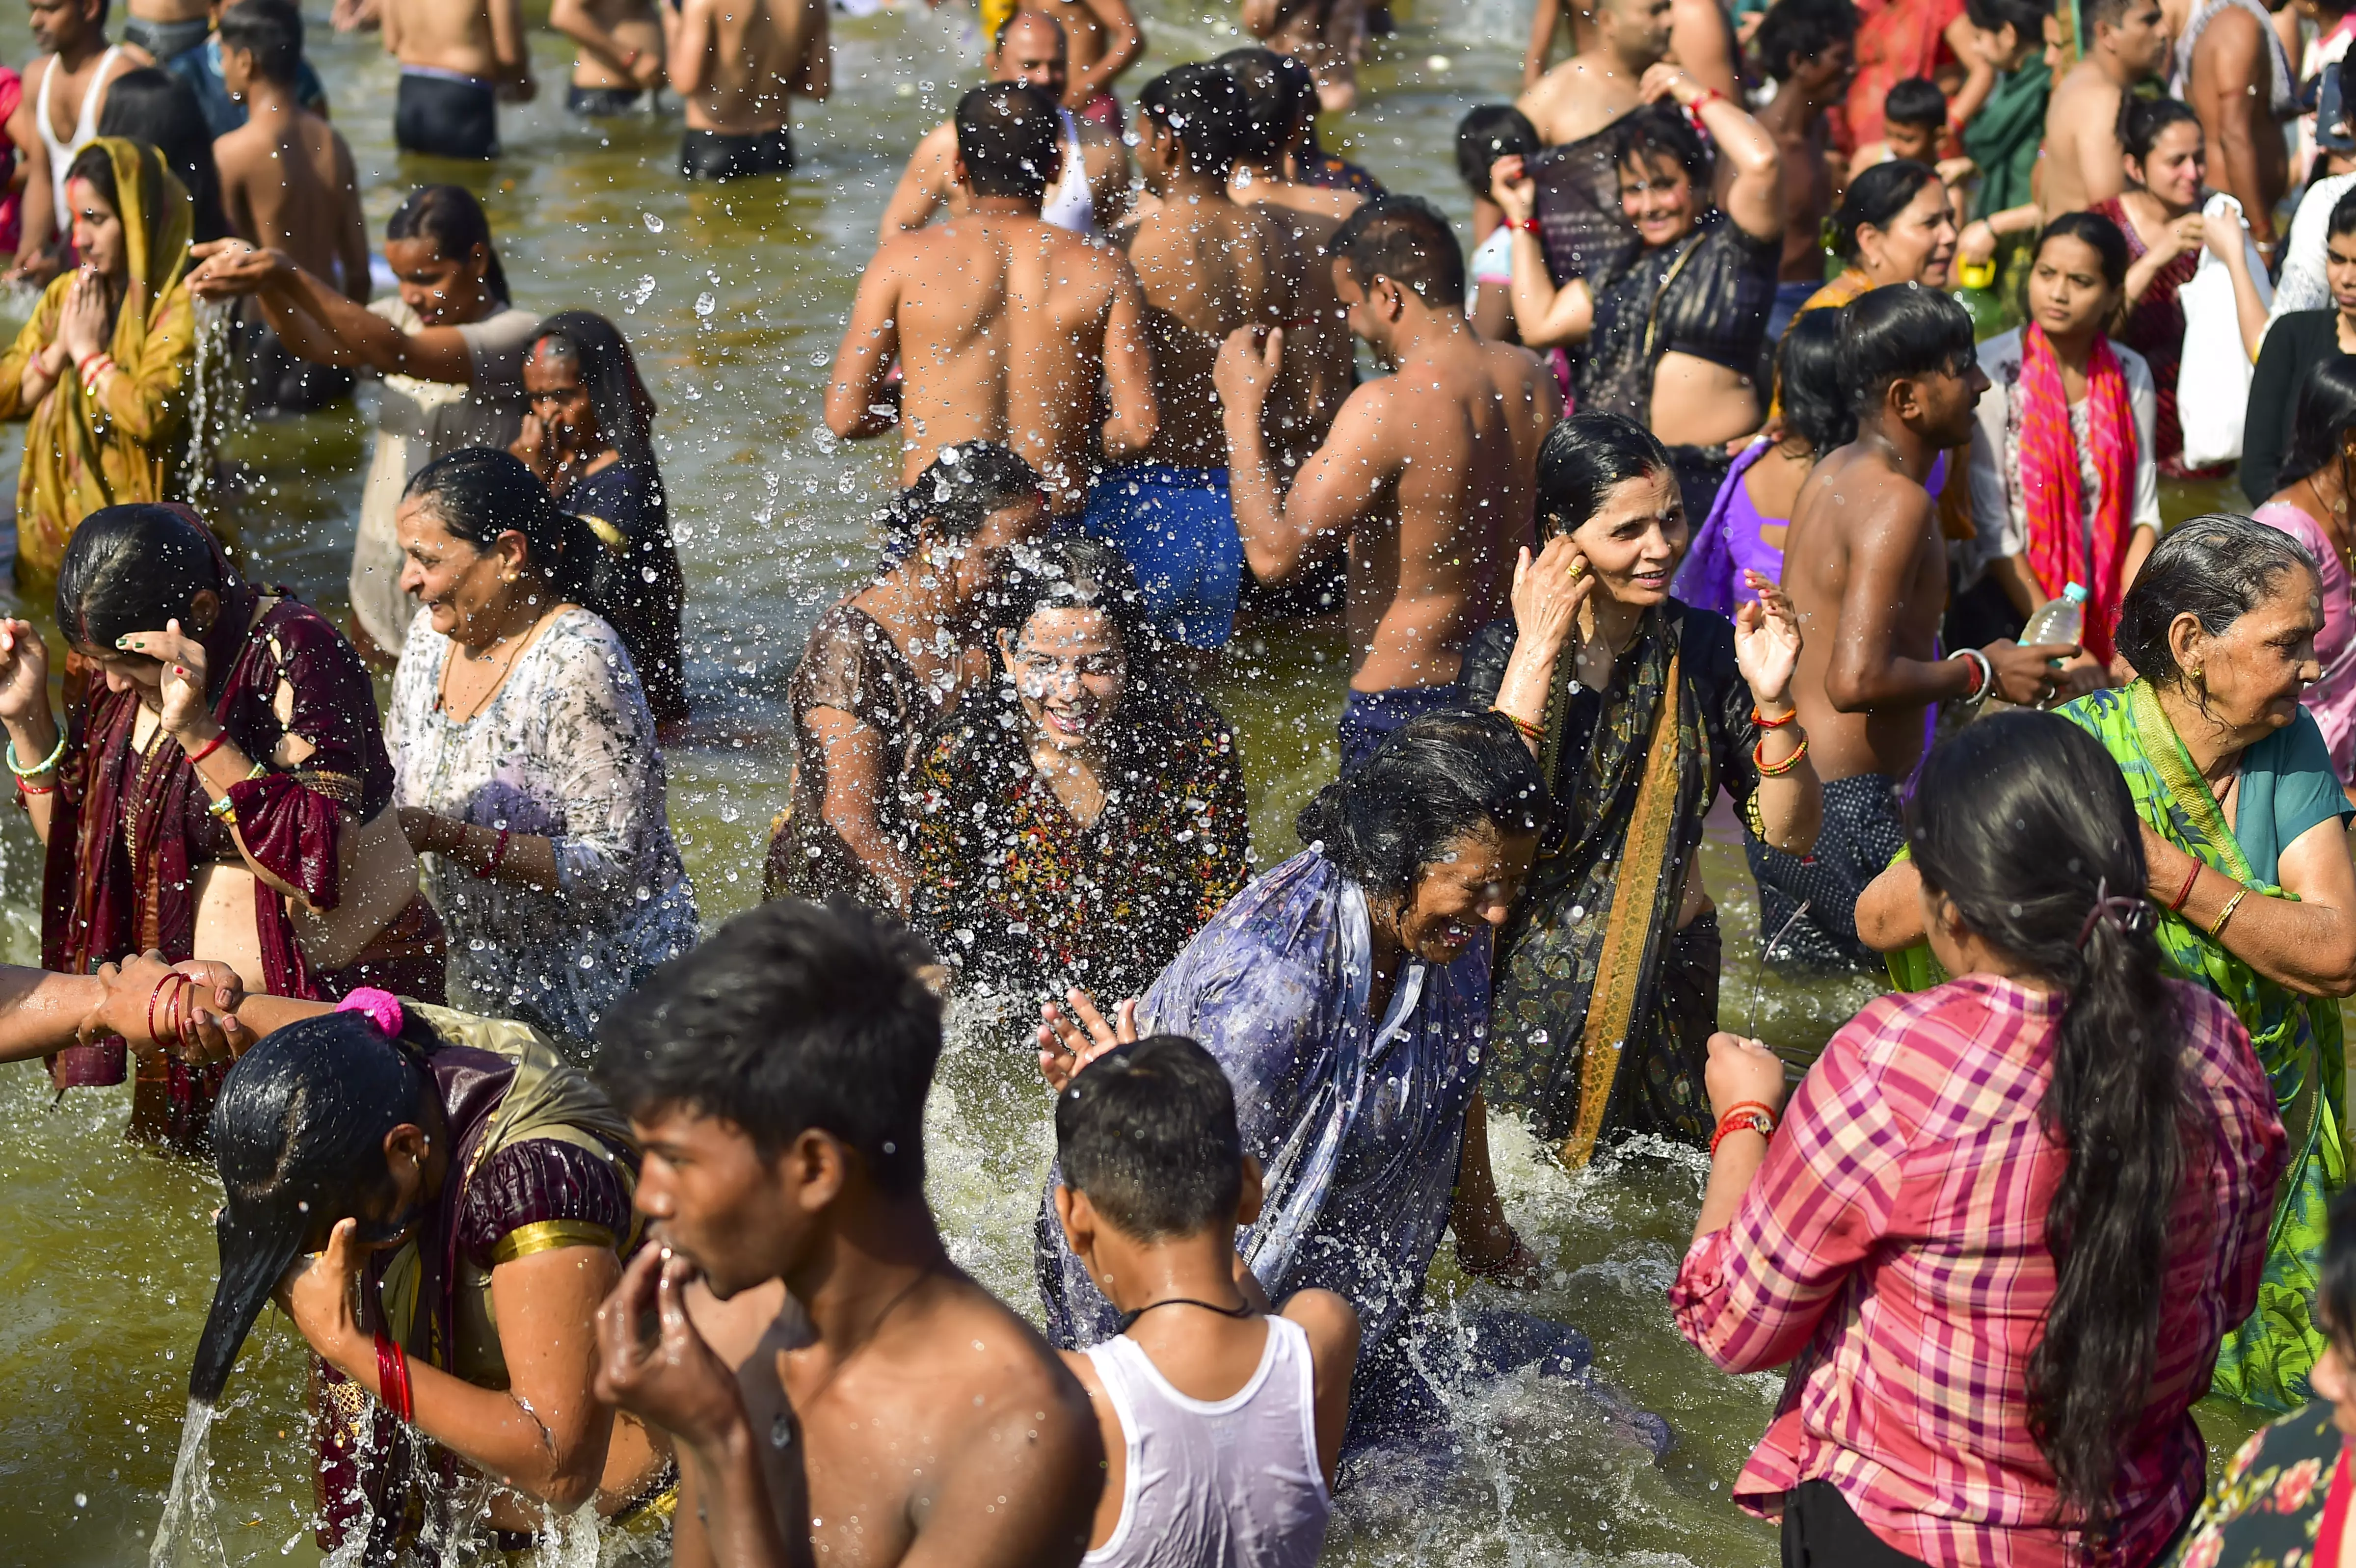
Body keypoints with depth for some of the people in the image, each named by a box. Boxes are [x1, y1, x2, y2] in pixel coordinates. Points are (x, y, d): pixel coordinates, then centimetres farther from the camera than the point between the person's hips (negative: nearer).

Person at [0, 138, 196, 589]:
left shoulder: (177, 304, -14)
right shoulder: (64, 293, 8)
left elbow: (151, 414, -27)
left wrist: (87, 351, -13)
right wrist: (59, 350, -7)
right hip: (59, 515, 6)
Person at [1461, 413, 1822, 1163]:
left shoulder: (1704, 647, -3)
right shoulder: (1503, 656, -10)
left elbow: (1791, 833, -4)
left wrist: (1772, 699, -20)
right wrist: (1536, 653, -25)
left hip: (1674, 979, 3)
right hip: (1536, 985, -3)